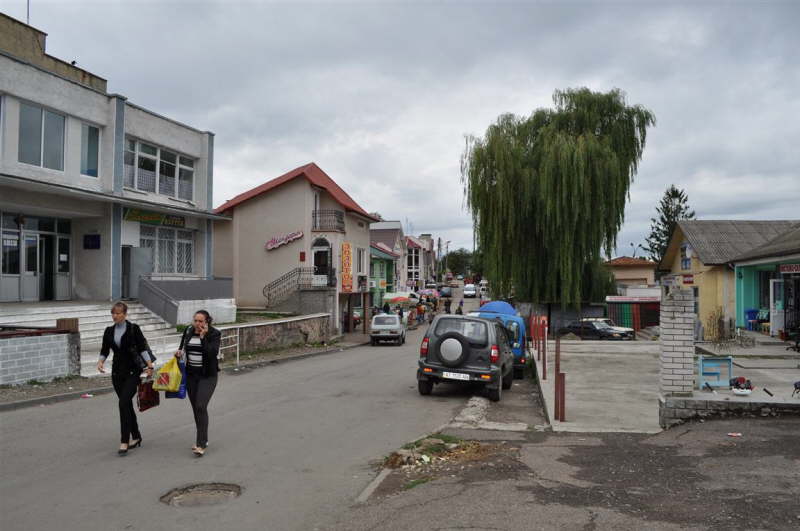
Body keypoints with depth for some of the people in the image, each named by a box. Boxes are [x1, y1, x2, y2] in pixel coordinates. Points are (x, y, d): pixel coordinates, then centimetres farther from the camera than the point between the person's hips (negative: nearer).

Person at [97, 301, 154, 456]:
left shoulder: (134, 329, -6)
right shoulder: (109, 331, 8)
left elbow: (142, 348, -6)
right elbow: (104, 350, 13)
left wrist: (149, 364, -15)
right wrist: (101, 361, -7)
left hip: (133, 371, -5)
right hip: (117, 372, 5)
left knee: (124, 403, -14)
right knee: (127, 404, 11)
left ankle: (124, 442, -11)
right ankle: (136, 437, 25)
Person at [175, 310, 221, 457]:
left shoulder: (214, 334, -10)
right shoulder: (188, 332, 4)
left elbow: (213, 353, -22)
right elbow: (182, 348, 18)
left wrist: (203, 337, -24)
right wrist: (179, 352, -4)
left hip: (207, 376, -6)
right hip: (191, 375, 6)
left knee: (201, 406, -15)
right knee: (195, 408, 11)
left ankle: (201, 444, -12)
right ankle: (203, 439, 26)